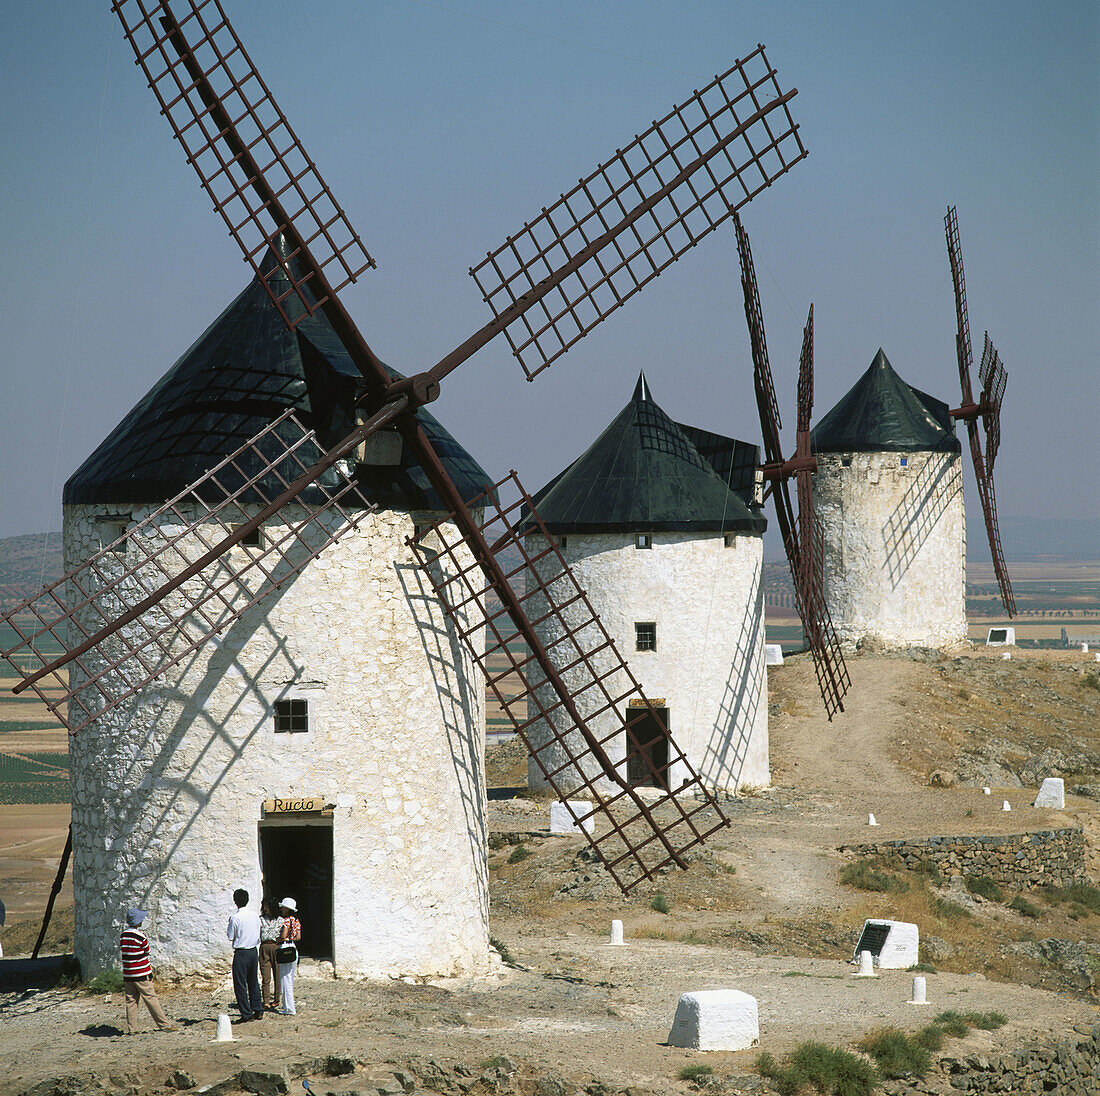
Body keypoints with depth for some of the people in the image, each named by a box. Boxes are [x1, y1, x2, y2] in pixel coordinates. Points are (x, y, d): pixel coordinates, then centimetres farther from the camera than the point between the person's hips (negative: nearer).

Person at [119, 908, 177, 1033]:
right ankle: (164, 1024, 6)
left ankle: (131, 1029, 4)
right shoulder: (140, 936, -13)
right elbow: (146, 952, -3)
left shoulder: (123, 935, 5)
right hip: (141, 974, -5)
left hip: (127, 975, 5)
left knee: (131, 1000, 7)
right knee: (151, 999, 0)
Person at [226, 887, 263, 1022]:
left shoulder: (235, 918, -15)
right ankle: (258, 1011, 18)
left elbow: (230, 937, -8)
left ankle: (246, 1014, 0)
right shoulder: (255, 915, 2)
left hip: (241, 953, -6)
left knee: (240, 984, 1)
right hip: (254, 951, 6)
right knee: (253, 982, 16)